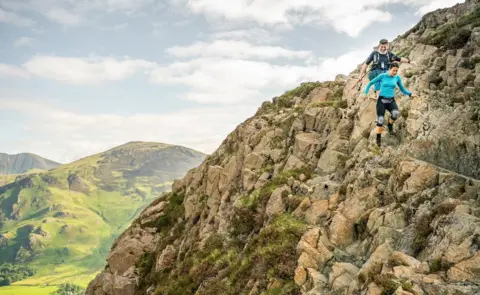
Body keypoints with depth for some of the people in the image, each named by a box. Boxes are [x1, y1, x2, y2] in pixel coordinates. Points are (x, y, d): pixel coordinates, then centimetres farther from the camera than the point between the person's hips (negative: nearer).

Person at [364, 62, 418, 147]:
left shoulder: (397, 78, 5)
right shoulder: (382, 76, -4)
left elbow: (403, 90, 13)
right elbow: (370, 83, 2)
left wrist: (410, 94, -3)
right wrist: (366, 93, -9)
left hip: (391, 101, 2)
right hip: (381, 100, -2)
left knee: (396, 113, -29)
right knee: (380, 120, -12)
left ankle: (390, 124, 4)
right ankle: (378, 139, 7)